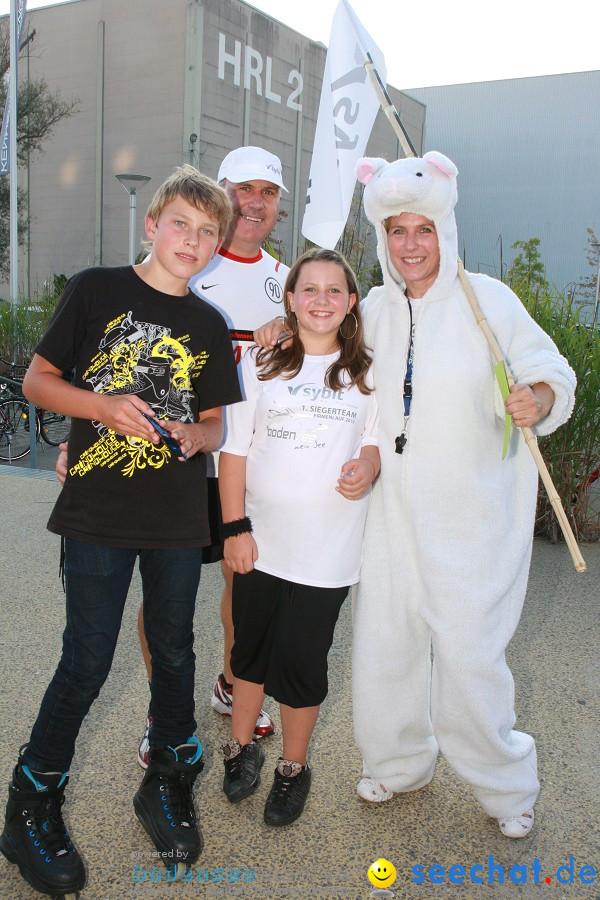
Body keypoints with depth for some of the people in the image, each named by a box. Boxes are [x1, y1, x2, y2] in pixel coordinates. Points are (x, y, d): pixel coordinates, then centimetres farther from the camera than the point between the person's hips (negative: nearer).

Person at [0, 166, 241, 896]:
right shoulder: (96, 290, -3)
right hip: (97, 514, -3)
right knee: (87, 663, 3)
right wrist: (107, 405, -18)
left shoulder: (208, 327, 7)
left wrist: (194, 434, -10)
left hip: (179, 519, 4)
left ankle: (167, 782, 37)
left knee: (174, 651, 15)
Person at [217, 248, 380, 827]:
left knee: (301, 660, 4)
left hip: (326, 549, 0)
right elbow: (234, 450, 0)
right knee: (251, 649, 15)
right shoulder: (259, 364, 2)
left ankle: (294, 767, 28)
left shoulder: (365, 373, 5)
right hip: (260, 543, 1)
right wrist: (235, 527, -6)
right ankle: (241, 747, 39)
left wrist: (368, 466, -12)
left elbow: (377, 441, 12)